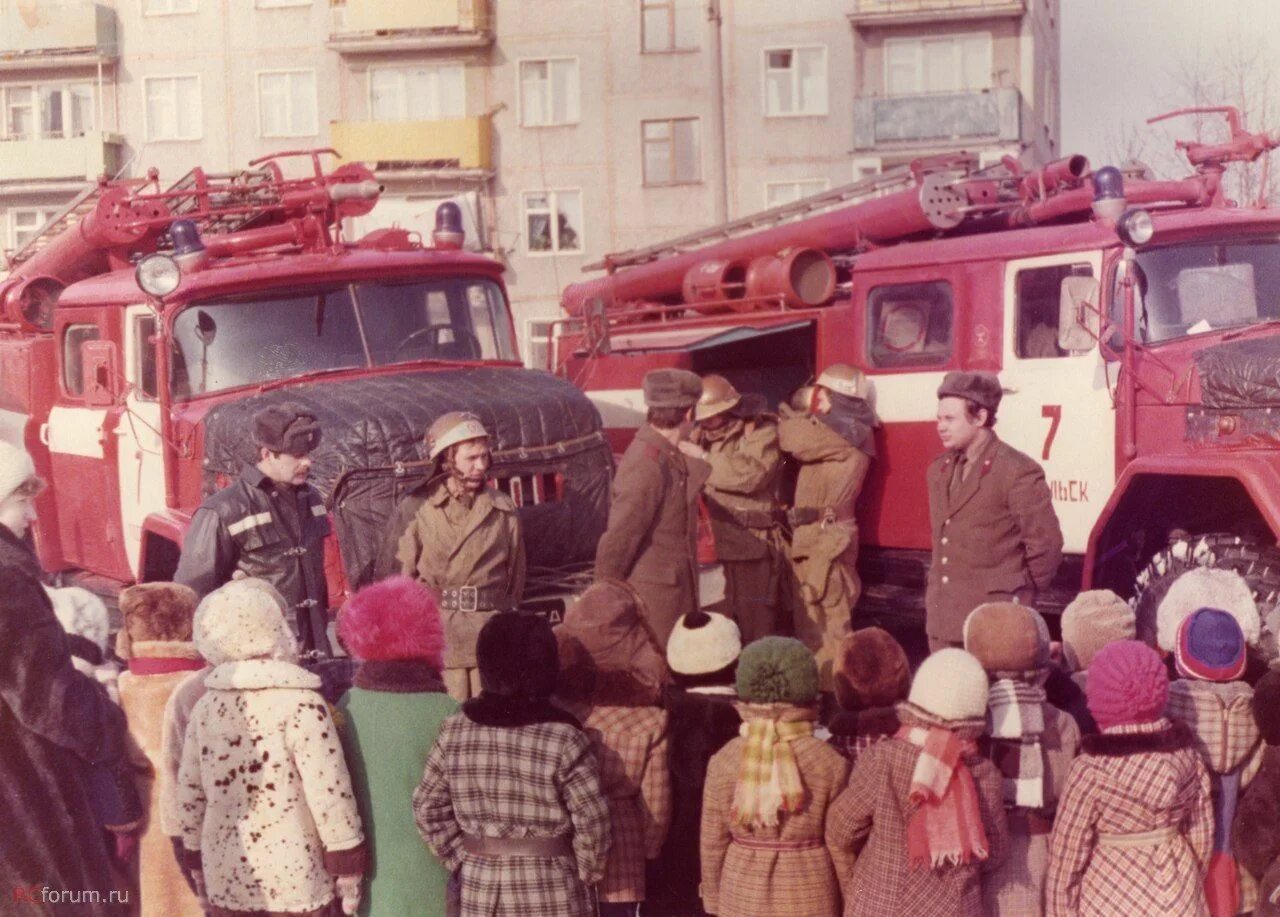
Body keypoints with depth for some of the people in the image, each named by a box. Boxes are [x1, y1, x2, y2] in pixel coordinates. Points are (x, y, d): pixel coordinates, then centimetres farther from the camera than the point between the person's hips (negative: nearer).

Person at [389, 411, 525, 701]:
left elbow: (516, 574, 13)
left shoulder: (503, 509, 8)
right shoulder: (416, 509, 2)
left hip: (491, 634, 2)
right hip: (437, 632, -2)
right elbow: (402, 576, 5)